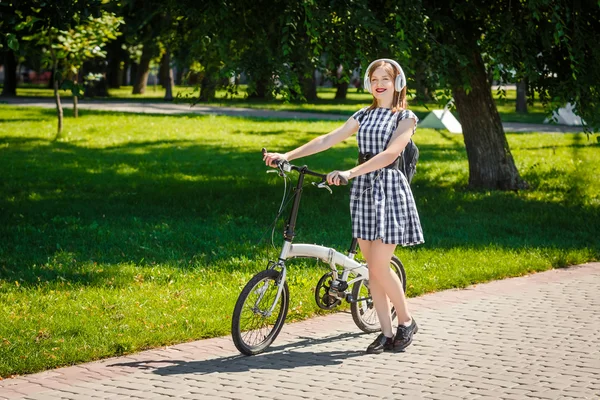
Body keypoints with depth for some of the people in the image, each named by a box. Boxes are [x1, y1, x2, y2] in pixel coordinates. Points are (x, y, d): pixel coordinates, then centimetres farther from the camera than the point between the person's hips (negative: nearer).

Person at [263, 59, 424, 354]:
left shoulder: (405, 117, -2)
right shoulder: (364, 116, 14)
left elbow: (390, 153, -17)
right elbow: (328, 140, 8)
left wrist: (350, 173, -28)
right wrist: (286, 155, -2)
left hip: (389, 188, -6)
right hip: (363, 190, 6)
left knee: (379, 266, -10)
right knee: (372, 267, 4)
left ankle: (406, 321, 10)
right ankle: (386, 333, 11)